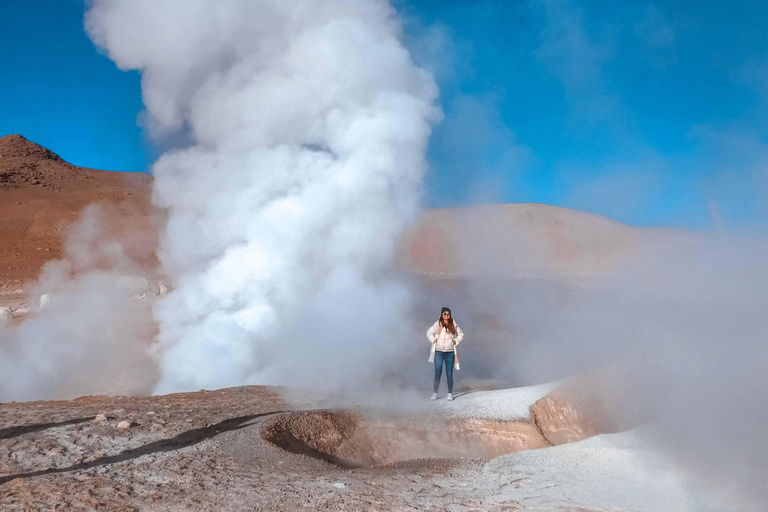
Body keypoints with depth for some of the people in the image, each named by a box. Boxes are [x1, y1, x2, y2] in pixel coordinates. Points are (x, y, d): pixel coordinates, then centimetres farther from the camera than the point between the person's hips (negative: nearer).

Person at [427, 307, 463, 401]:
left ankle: (450, 393, 13)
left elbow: (461, 335, 14)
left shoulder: (454, 325, 3)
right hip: (439, 352, -1)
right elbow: (429, 333, 8)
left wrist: (456, 341, -1)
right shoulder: (437, 324, -1)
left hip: (450, 353, 1)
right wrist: (434, 340, -5)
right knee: (437, 373, -1)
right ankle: (435, 393, 8)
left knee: (449, 374, 3)